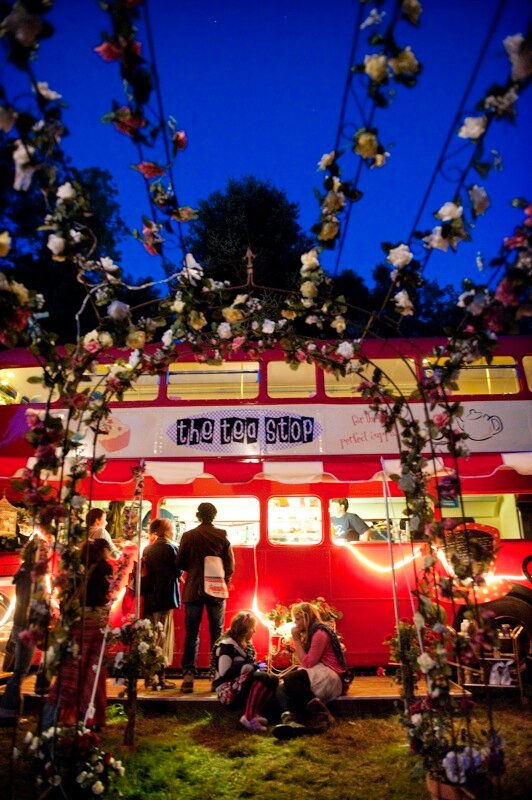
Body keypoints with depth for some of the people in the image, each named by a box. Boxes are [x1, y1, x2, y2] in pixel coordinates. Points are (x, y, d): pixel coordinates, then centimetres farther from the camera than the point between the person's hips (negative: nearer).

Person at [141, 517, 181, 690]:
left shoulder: (148, 549, 9)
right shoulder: (171, 547, -9)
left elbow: (145, 573, 10)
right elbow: (178, 571, -12)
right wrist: (176, 575, 7)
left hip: (150, 598, 6)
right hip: (165, 597, -6)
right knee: (163, 637, 0)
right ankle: (160, 677, 2)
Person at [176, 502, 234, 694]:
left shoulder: (188, 536, -5)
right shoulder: (222, 536, -5)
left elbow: (180, 563, 1)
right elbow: (230, 565, -3)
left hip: (193, 589, 0)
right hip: (216, 590, 0)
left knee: (191, 633, 7)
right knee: (217, 633, 10)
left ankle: (188, 675, 4)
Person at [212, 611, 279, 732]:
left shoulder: (247, 645, 18)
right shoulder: (227, 645, -11)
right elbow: (225, 674, -20)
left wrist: (257, 668, 2)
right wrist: (252, 667, -18)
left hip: (244, 687, 8)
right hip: (228, 691, -8)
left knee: (272, 680, -15)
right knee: (261, 678, -30)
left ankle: (257, 714, -28)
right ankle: (249, 717, -32)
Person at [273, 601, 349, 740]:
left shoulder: (320, 633, -12)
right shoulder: (310, 633, 19)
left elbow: (308, 663, -17)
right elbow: (307, 663, 12)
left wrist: (296, 640, -10)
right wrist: (298, 640, 2)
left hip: (331, 678, -9)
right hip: (318, 676, 9)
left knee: (289, 679, -27)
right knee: (282, 688, -16)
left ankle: (322, 715, -27)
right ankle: (290, 720, -45)